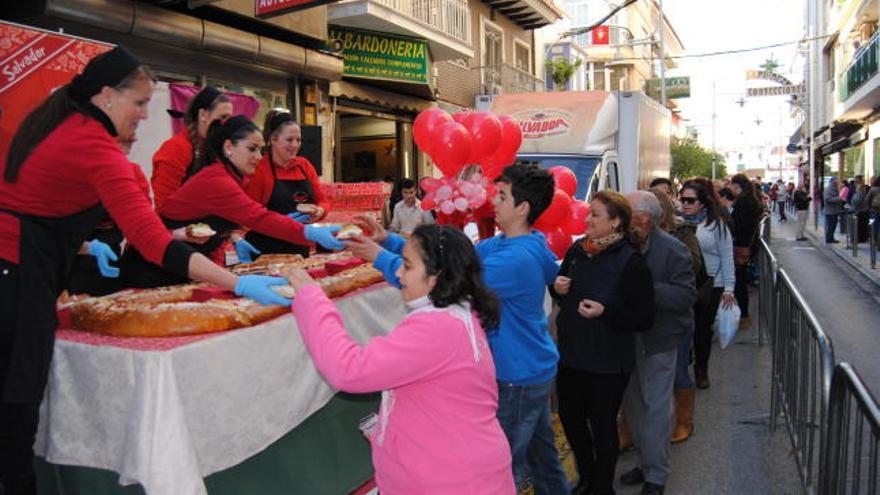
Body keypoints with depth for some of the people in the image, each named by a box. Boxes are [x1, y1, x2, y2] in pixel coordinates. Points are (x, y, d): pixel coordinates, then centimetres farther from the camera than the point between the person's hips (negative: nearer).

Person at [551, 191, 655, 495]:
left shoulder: (631, 262, -15)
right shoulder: (577, 250, 2)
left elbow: (645, 319, -15)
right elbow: (561, 289, 16)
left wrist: (605, 312, -27)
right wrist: (557, 287, -6)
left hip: (607, 364, -6)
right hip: (571, 355, 6)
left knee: (602, 425, 10)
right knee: (570, 417, 18)